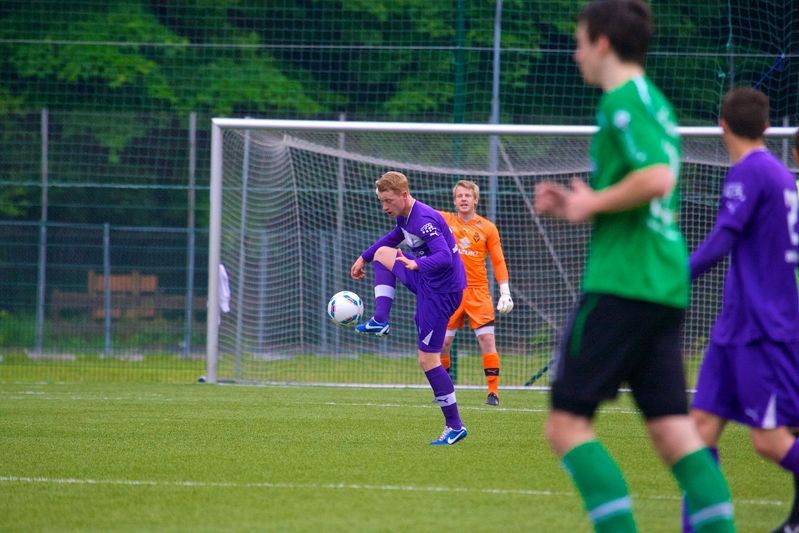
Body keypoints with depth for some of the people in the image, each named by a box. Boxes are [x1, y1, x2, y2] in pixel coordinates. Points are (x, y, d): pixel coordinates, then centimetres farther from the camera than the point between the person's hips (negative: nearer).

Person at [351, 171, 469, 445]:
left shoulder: (424, 219, -26)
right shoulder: (404, 217, 5)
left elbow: (444, 257, -39)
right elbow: (394, 237, 29)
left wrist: (417, 265, -56)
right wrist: (364, 257, 33)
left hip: (441, 290, -10)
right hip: (427, 282, 10)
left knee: (428, 359, -9)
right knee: (383, 253, 25)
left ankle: (454, 426, -4)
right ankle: (380, 321, 16)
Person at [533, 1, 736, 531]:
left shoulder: (625, 100, -9)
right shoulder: (655, 102, 20)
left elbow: (656, 178, -24)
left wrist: (592, 203, -10)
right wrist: (576, 206, 17)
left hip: (621, 284, -9)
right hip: (666, 286, 9)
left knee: (567, 425, -4)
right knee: (673, 431, 4)